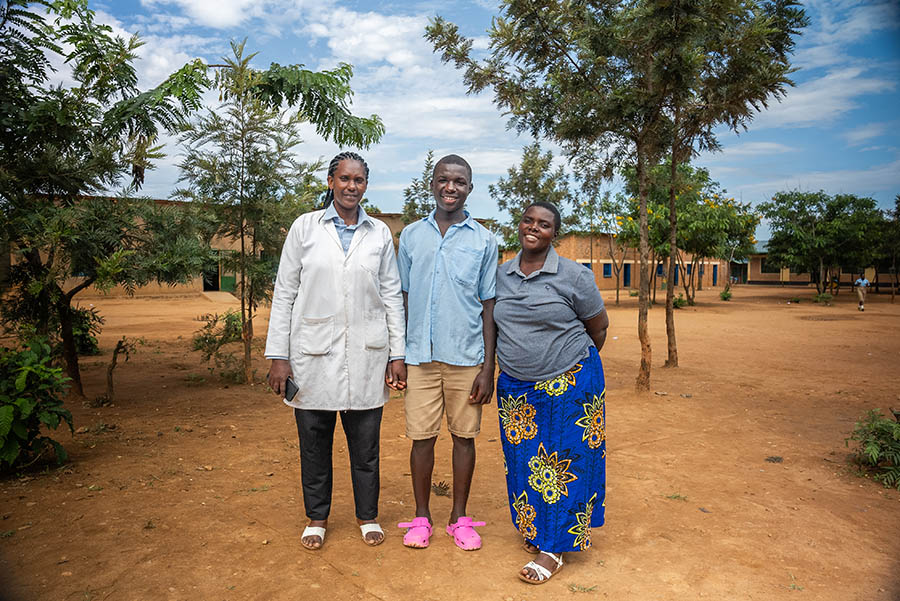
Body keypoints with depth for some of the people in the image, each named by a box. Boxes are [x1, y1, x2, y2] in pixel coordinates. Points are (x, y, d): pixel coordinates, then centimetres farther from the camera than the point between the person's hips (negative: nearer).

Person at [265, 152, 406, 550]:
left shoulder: (379, 233, 6)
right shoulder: (305, 227, 3)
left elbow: (392, 296, 8)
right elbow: (284, 294, 2)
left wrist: (397, 354, 3)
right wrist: (278, 356, -3)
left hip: (365, 354, 1)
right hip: (313, 353, 0)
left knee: (365, 443, 10)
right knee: (314, 442, 11)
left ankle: (368, 516, 30)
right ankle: (317, 517, 32)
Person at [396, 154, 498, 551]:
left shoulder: (483, 240, 4)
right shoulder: (411, 235, 8)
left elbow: (488, 306, 3)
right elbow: (403, 298, 11)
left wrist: (488, 367, -2)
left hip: (467, 357, -1)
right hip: (421, 355, 1)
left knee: (464, 436, 9)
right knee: (422, 437, 6)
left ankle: (460, 517, 26)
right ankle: (421, 516, 24)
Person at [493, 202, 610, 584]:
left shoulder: (574, 276, -9)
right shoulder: (501, 274, 4)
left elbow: (599, 327, 3)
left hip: (568, 387, -4)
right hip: (516, 388, 4)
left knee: (562, 464, 4)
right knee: (525, 463, 12)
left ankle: (553, 549, 18)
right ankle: (534, 531, 33)